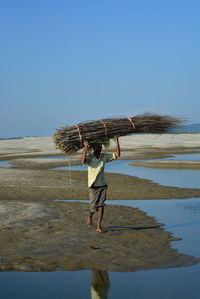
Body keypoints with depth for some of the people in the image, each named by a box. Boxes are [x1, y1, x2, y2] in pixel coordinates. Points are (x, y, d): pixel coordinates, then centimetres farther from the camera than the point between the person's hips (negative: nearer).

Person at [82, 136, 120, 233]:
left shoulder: (104, 156, 2)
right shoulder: (89, 157, -11)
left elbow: (117, 155, 0)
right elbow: (83, 161, -33)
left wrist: (117, 142, -9)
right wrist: (85, 148, -41)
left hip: (103, 185, 3)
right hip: (93, 186, -3)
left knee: (101, 206, -1)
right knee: (93, 206, 3)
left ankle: (99, 227, 3)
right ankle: (90, 216, 37)